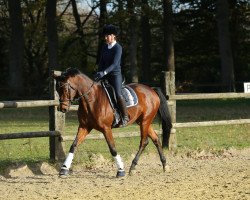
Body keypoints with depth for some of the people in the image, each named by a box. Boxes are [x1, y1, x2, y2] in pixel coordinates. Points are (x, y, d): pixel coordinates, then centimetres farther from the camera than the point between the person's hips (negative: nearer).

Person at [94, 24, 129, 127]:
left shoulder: (118, 48, -12)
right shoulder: (104, 47, 11)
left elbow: (114, 64, -21)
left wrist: (104, 72, -32)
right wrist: (98, 73, 2)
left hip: (115, 74, -8)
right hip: (105, 75, 8)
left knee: (118, 94, -21)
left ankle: (125, 116, -14)